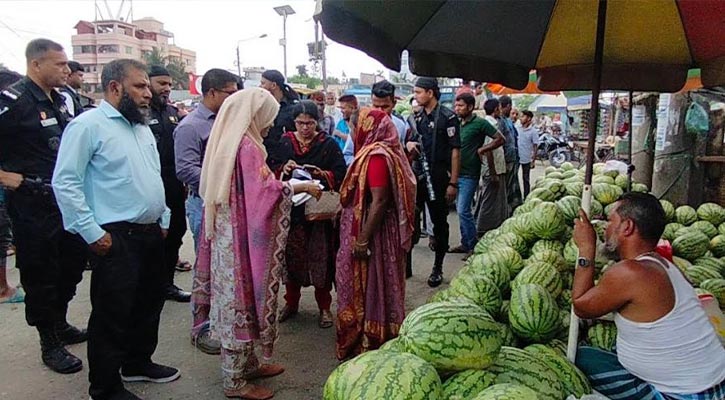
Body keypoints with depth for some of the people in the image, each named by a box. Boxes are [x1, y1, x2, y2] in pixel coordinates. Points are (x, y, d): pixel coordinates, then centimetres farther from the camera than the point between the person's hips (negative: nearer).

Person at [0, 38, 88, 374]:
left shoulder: (59, 100, 10)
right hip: (33, 204, -8)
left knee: (73, 262, 18)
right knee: (40, 274, 4)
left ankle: (60, 324, 37)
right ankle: (50, 344, 18)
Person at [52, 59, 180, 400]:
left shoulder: (143, 127, 15)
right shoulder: (88, 125, -11)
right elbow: (65, 182, -16)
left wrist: (163, 218, 16)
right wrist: (92, 232, -18)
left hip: (150, 233, 8)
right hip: (116, 238, -8)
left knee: (148, 304, 19)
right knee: (112, 314, 2)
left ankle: (138, 363, 38)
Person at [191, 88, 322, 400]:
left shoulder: (229, 141, 11)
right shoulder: (246, 146, -17)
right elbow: (263, 191, -21)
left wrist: (278, 176, 13)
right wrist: (301, 187, -12)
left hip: (230, 234, 10)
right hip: (242, 237, -10)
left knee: (236, 298, 16)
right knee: (241, 298, 0)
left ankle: (247, 364, 31)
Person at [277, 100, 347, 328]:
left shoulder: (329, 145, 1)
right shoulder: (284, 143, 6)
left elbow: (341, 174, -5)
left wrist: (322, 174, -22)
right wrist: (283, 170, -16)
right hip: (291, 208, 2)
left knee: (321, 258, 2)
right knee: (291, 257, 8)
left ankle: (324, 307, 18)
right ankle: (291, 303, 27)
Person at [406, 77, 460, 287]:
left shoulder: (448, 117, -8)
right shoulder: (417, 116, 9)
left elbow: (455, 151, -10)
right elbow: (409, 138, 18)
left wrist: (453, 183, -14)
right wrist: (408, 143, -8)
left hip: (438, 177, -5)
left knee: (440, 222, 6)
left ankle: (438, 268, 18)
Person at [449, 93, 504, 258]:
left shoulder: (480, 123, -7)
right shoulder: (457, 123, 11)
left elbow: (500, 139, -7)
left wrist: (481, 149, -10)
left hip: (469, 175, -7)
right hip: (456, 173, 7)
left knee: (463, 210, -10)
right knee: (461, 210, 13)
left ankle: (473, 246, 2)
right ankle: (465, 243, 23)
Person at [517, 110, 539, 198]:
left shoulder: (533, 131, -8)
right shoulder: (518, 129, 3)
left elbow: (535, 146, -7)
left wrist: (533, 160, -10)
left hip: (526, 159, -4)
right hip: (516, 157, 4)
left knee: (526, 178, 8)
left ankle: (526, 198, 18)